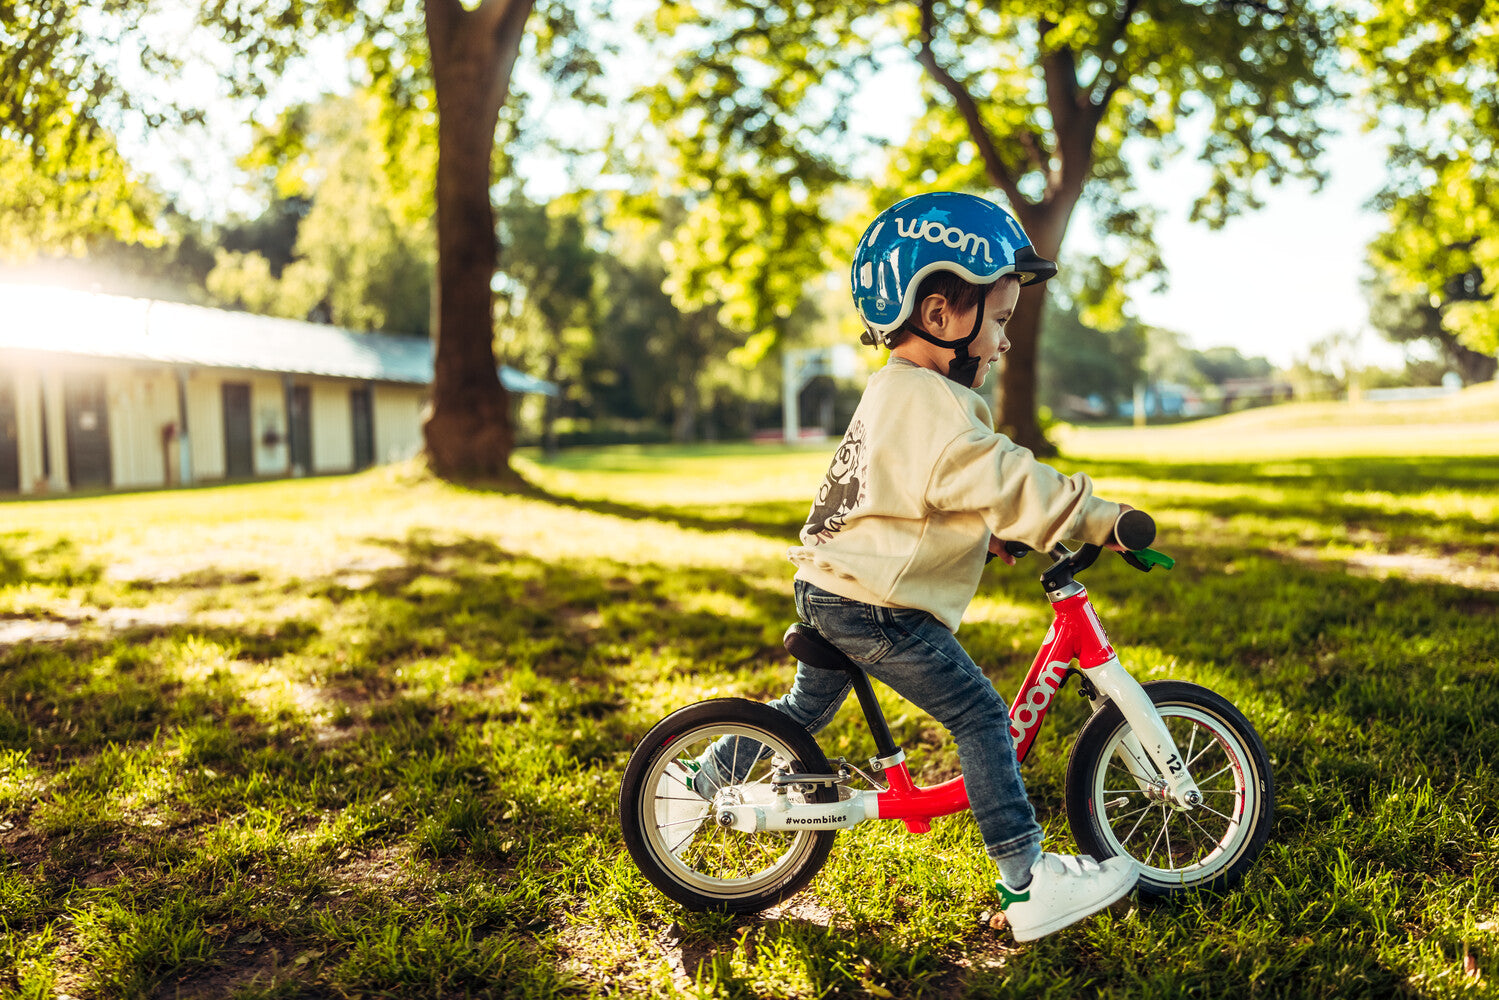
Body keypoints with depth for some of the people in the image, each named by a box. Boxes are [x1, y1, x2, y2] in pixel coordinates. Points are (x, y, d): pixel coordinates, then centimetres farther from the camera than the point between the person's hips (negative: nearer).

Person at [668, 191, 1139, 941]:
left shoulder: (895, 390, 15)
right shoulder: (932, 407, -20)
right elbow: (1008, 484, -23)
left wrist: (993, 536, 18)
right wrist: (1104, 521, -17)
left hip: (824, 591, 10)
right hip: (875, 606, -10)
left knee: (809, 704, 29)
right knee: (980, 716, -4)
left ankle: (706, 780, 43)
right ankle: (1026, 881, 0)